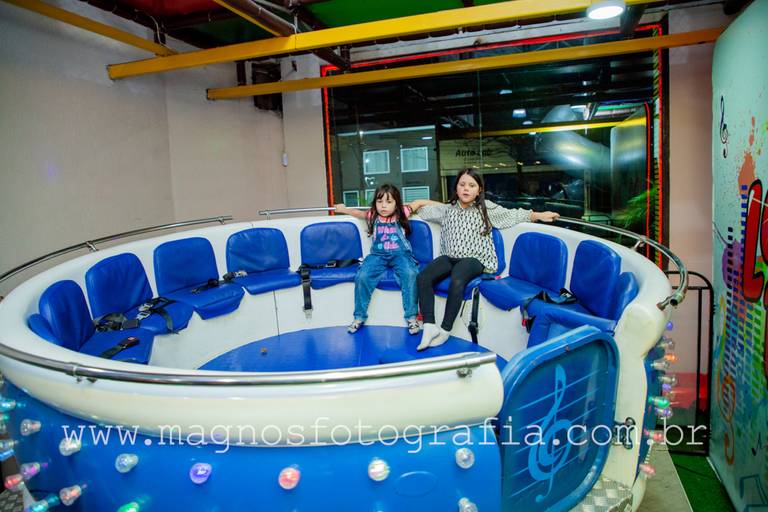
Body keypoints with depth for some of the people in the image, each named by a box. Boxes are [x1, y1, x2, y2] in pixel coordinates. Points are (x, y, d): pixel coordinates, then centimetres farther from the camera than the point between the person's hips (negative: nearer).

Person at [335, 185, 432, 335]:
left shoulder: (401, 214, 2)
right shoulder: (373, 216, 7)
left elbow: (420, 202, 12)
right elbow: (358, 213, 27)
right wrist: (344, 209, 39)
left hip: (400, 254, -2)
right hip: (378, 255, 2)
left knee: (410, 274, -32)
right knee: (362, 276, -24)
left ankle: (411, 316, -21)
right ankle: (359, 316, -6)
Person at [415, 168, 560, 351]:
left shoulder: (486, 208, 7)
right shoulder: (448, 209, 16)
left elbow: (513, 215, 6)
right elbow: (424, 209, 29)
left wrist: (540, 215, 4)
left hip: (474, 259, -4)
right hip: (450, 257, 4)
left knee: (456, 281, -37)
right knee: (423, 278, -24)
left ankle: (445, 330, -24)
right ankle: (429, 327, -25)